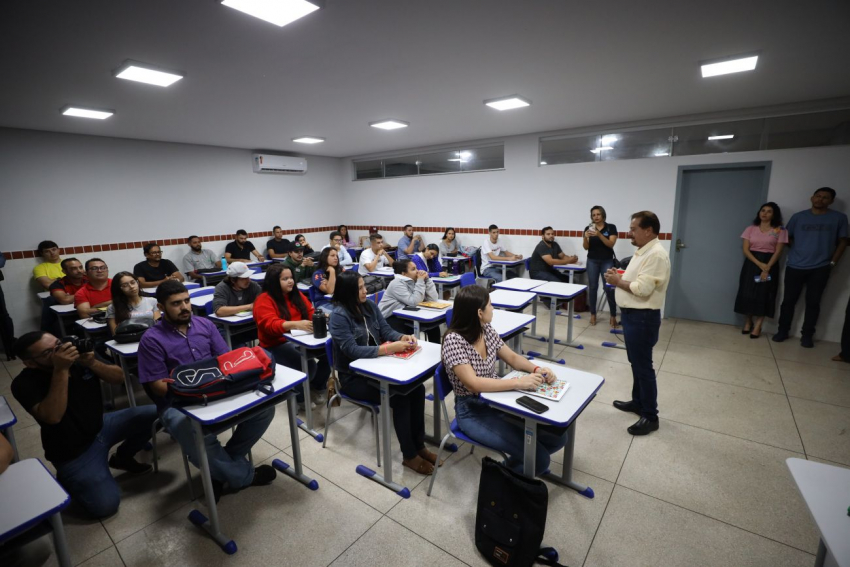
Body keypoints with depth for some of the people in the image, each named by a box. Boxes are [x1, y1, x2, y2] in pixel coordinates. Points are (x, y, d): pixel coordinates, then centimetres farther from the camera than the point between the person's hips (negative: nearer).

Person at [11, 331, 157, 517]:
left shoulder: (79, 354, -9)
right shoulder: (25, 383, -19)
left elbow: (119, 377, -8)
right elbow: (52, 417, -34)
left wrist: (92, 363, -26)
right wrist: (61, 369, -36)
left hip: (101, 425, 5)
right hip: (73, 452, -5)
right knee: (106, 505, -14)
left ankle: (122, 458, 13)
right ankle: (66, 480, 15)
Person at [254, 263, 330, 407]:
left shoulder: (296, 294, 12)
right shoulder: (264, 300, -9)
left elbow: (311, 312, 10)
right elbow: (271, 325, -24)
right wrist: (296, 324, -40)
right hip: (276, 345, -6)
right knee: (309, 365, -28)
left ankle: (318, 387, 6)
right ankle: (299, 395, 3)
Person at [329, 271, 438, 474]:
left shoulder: (369, 305, 3)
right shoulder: (339, 316, -18)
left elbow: (386, 329, 4)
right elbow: (352, 350, -26)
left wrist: (402, 337, -19)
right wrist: (389, 348, -33)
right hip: (354, 377, -6)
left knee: (417, 388, -14)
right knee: (399, 397, -24)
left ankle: (419, 445, 1)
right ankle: (409, 456, -5)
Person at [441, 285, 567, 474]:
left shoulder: (487, 330, -1)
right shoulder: (454, 340, -24)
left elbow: (512, 358, 8)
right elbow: (473, 383, -31)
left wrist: (537, 369, -11)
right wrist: (518, 382, -33)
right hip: (473, 411, -7)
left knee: (557, 436, 1)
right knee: (538, 458, -14)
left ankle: (512, 464, 24)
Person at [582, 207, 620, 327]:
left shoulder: (611, 227, -1)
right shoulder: (588, 228, 4)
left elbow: (611, 244, -12)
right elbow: (586, 247, -1)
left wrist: (599, 234, -24)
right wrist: (585, 237, -21)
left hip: (607, 261, -2)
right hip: (592, 261, 2)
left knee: (609, 288, -6)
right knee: (592, 287, 4)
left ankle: (613, 316, 2)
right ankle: (593, 314, 13)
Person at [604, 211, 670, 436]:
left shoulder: (656, 254, -20)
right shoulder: (643, 251, 12)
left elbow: (642, 288, -26)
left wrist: (619, 282, -12)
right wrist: (619, 276, 3)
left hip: (642, 317, -10)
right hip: (632, 314, 10)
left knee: (643, 366, -1)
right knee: (636, 362, 20)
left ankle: (650, 416, 12)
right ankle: (638, 401, 36)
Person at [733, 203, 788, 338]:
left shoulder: (780, 231, 1)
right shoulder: (751, 229, 5)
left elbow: (778, 252, -5)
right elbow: (745, 249, -2)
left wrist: (767, 268, -17)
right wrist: (759, 264, -14)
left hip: (770, 264, -1)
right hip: (751, 263, 1)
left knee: (764, 294, -3)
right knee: (747, 293, 0)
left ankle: (758, 326, 4)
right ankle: (748, 322, 17)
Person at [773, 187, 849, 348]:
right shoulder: (798, 217, 5)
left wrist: (832, 262, -1)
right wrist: (798, 250, 0)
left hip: (820, 268, 0)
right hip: (795, 266, 0)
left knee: (813, 302, 4)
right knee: (789, 300, 3)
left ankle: (807, 335, 13)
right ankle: (783, 331, 13)